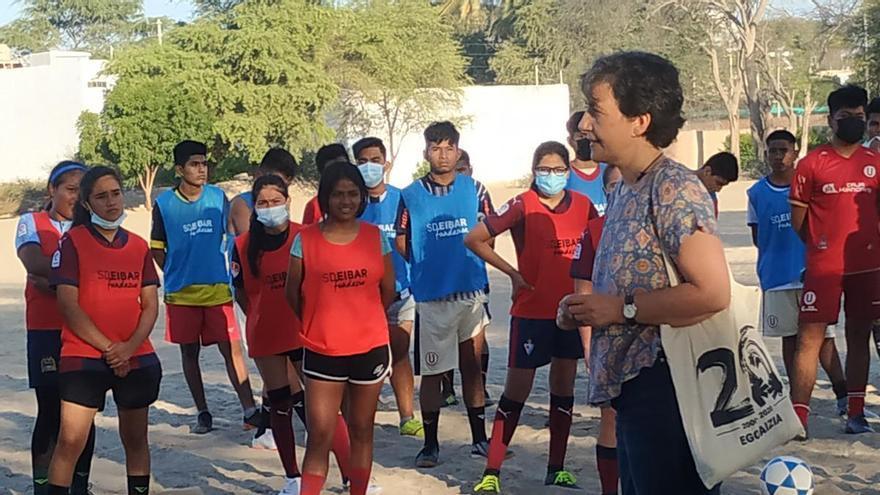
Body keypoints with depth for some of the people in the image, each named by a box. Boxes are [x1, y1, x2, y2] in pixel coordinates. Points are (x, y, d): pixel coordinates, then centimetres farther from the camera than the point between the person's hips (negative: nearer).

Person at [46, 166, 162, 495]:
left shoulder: (138, 246, 11)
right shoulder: (73, 241, -2)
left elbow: (150, 305, 7)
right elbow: (68, 305, -9)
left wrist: (130, 346, -10)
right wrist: (108, 347, -12)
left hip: (137, 357, 4)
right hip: (84, 356, -4)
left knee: (135, 439, 11)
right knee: (71, 440, -11)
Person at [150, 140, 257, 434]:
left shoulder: (218, 197, 0)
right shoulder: (164, 204, -3)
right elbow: (157, 248, 6)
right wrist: (176, 274, 1)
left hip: (217, 290, 0)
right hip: (180, 293, 0)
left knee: (231, 349, -5)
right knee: (189, 352, 8)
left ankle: (250, 410, -3)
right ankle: (202, 413, 18)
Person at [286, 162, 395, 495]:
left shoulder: (376, 237, 1)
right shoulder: (305, 240, -5)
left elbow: (388, 291, 11)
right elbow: (294, 294, 5)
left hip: (370, 347, 2)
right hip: (322, 352, -2)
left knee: (361, 429, 13)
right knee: (319, 435, -5)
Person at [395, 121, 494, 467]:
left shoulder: (474, 190, 2)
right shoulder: (411, 195, -2)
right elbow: (401, 242, 5)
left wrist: (468, 259, 3)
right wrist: (426, 266, 4)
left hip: (472, 292, 2)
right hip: (431, 296, -1)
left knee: (472, 366, 12)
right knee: (431, 372, 4)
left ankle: (479, 438, 22)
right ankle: (430, 444, 14)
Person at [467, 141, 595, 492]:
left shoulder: (582, 205, 2)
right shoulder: (523, 206, -10)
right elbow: (474, 239, -10)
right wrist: (513, 273, -10)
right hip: (531, 311, -4)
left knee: (564, 388, 11)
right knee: (517, 390, -3)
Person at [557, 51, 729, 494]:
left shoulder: (673, 188, -14)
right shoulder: (623, 191, 14)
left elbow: (712, 293, -23)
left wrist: (621, 308, -17)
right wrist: (587, 310, 7)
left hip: (666, 387, -10)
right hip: (632, 387, 10)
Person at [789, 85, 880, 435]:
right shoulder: (812, 164, -3)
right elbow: (798, 220, 1)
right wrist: (823, 246, 9)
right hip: (824, 268, -4)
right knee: (809, 338, -6)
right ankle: (798, 416, -7)